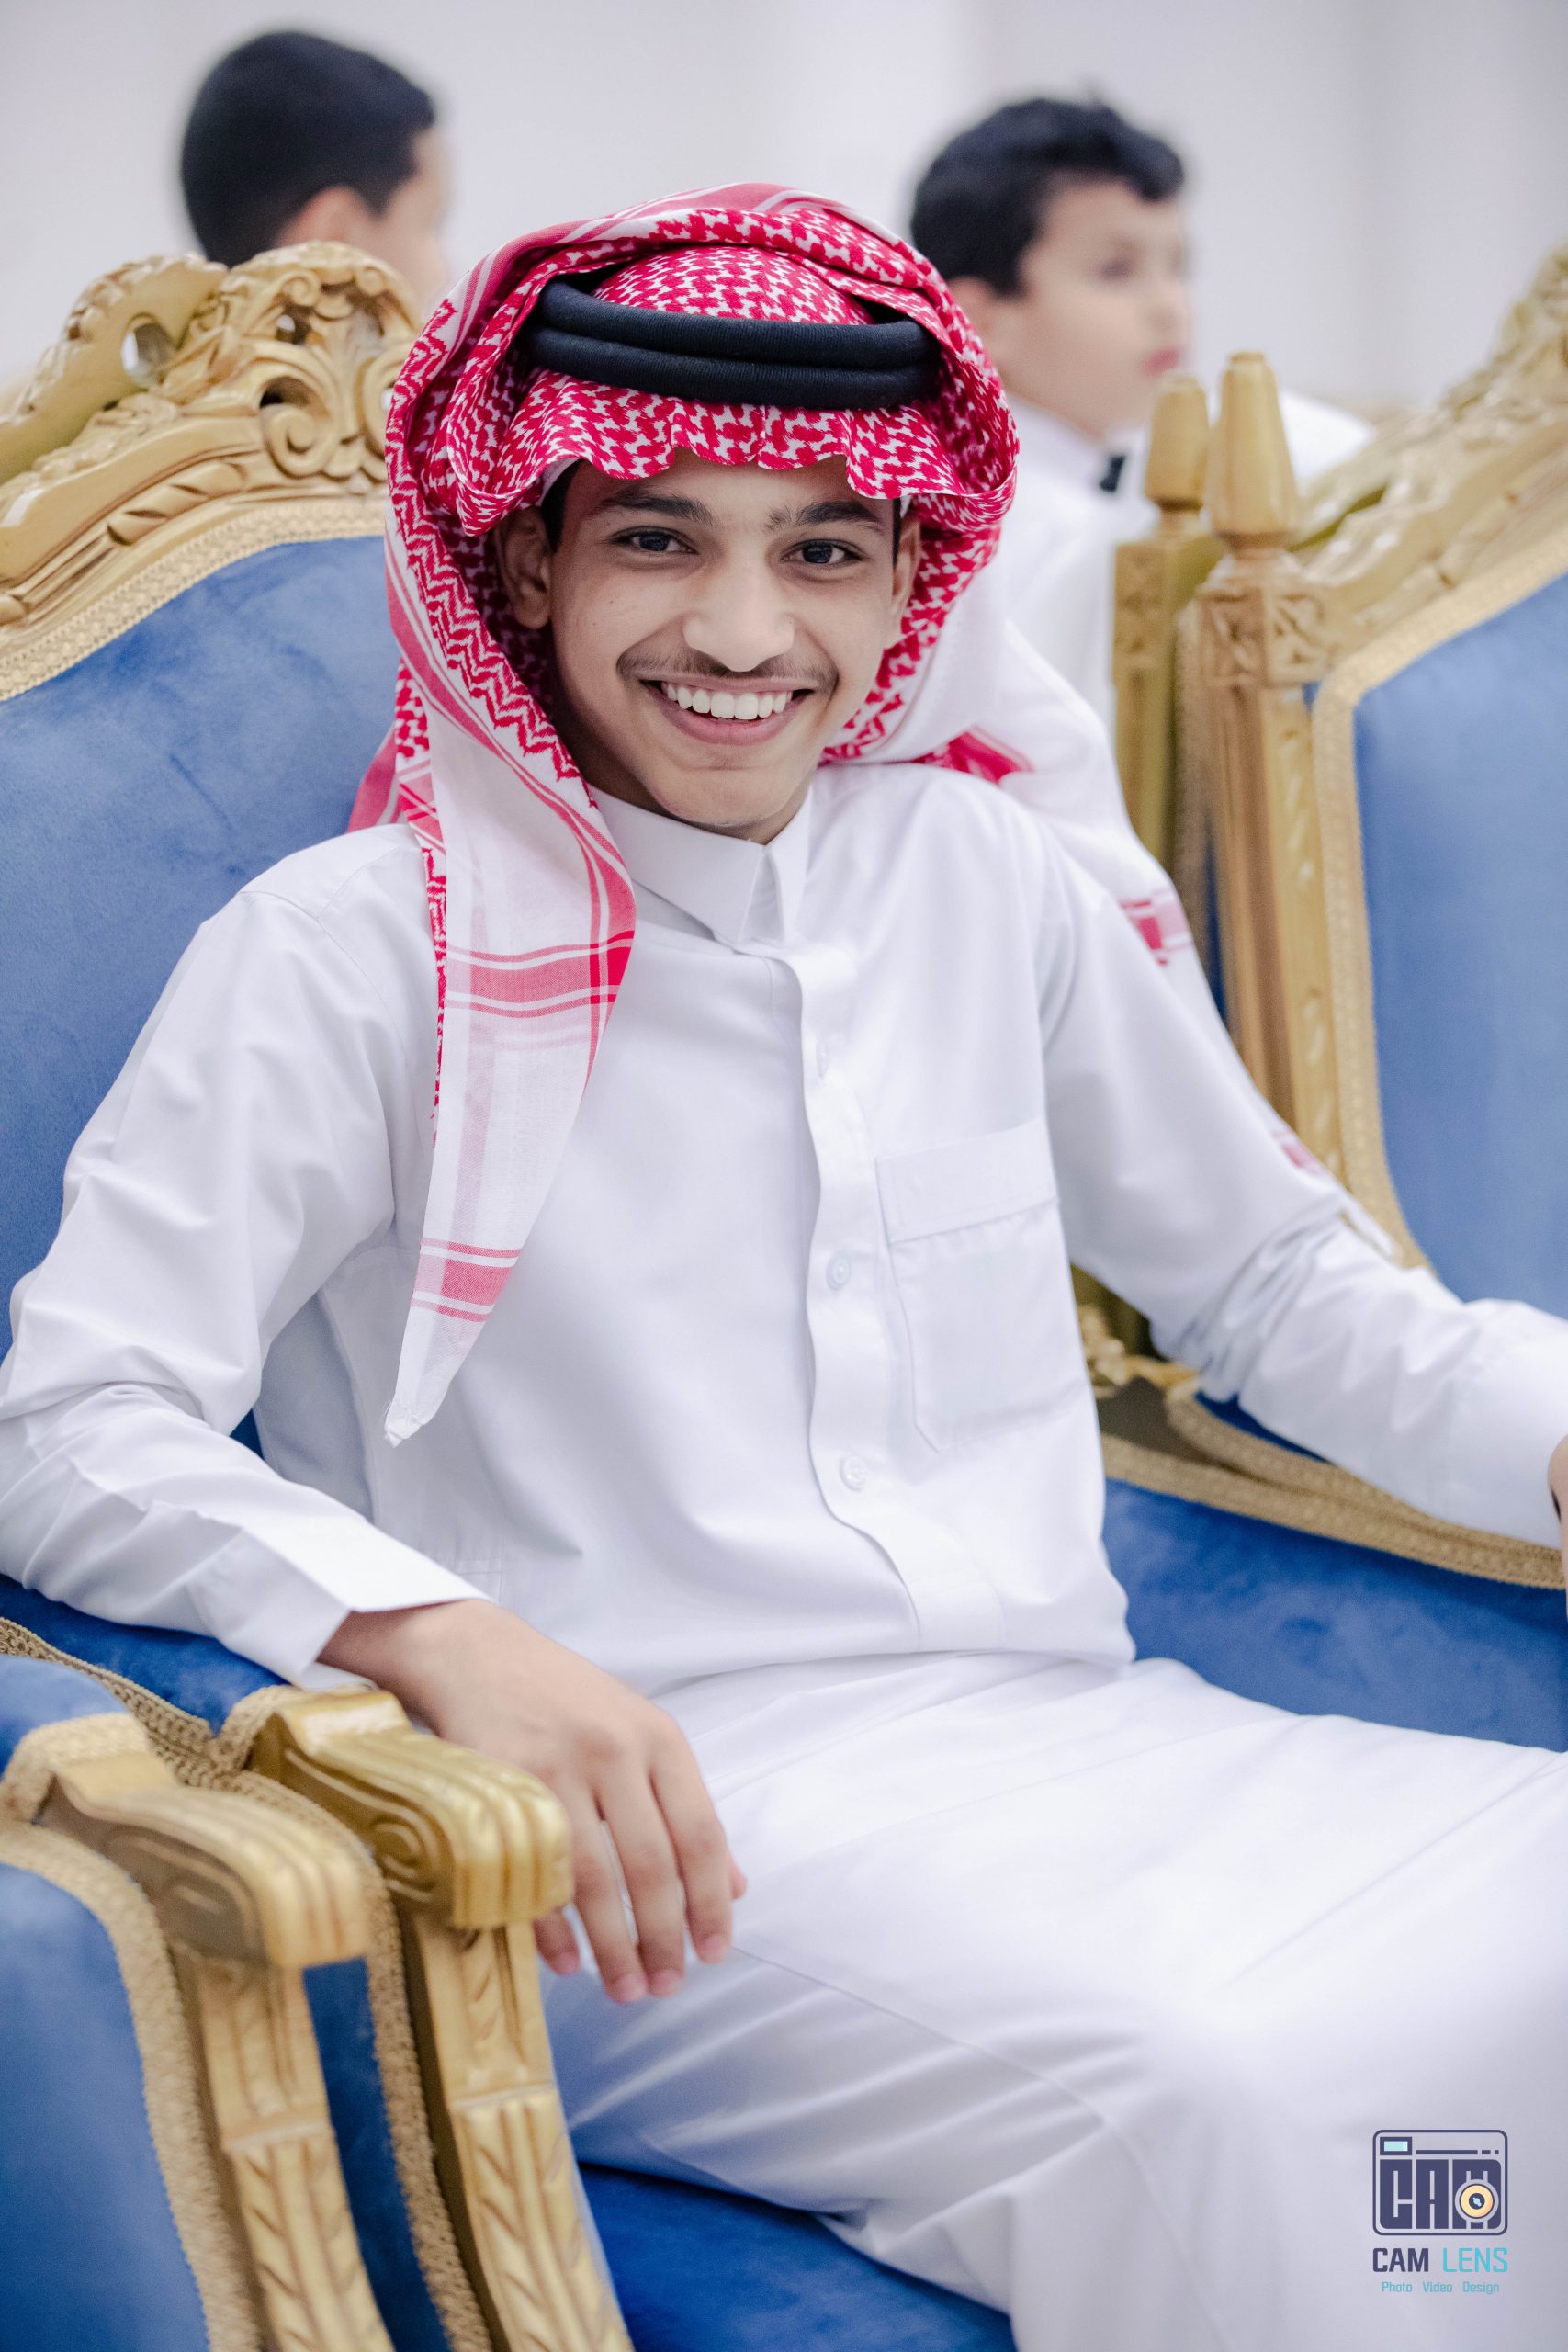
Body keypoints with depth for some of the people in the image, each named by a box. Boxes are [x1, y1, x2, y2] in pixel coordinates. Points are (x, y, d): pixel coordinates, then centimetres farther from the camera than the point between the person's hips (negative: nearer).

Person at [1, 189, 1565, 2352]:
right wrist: (448, 1638, -27)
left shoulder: (988, 876, 13)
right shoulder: (356, 950, -2)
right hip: (665, 1829, -5)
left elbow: (1274, 1280, 23)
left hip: (1077, 1740, 6)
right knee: (1180, 2098, -32)